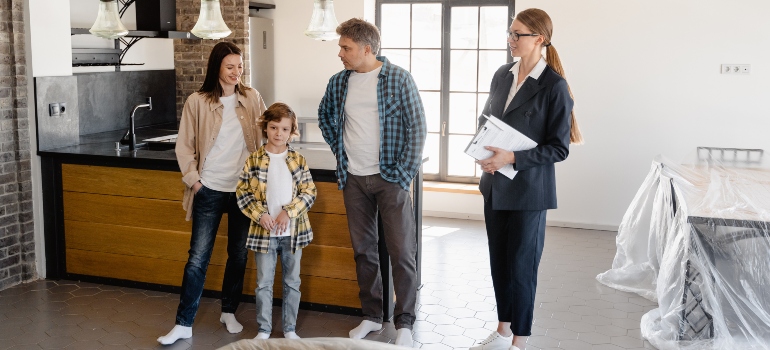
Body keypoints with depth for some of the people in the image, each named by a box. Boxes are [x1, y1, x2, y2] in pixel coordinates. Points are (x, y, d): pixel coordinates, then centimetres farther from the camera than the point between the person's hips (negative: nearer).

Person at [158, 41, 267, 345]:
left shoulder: (252, 98, 1)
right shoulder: (197, 102, -5)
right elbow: (184, 146, 0)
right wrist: (193, 180, -6)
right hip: (210, 191, -2)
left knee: (238, 255, 12)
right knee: (198, 258, 0)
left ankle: (229, 312, 30)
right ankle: (184, 324, 8)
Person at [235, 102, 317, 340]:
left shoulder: (298, 160, 0)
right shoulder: (254, 160, -1)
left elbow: (309, 192, -3)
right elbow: (242, 192, -1)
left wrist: (288, 213, -14)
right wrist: (260, 215, -13)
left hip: (292, 231, 1)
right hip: (264, 231, -1)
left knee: (292, 282, 11)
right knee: (264, 283, 7)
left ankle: (290, 329, 24)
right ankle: (264, 329, 19)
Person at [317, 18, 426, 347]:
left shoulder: (398, 78, -9)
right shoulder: (338, 82, 4)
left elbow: (416, 127, -8)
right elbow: (325, 117, 22)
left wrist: (405, 172, -12)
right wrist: (338, 148, 11)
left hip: (389, 178, -4)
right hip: (353, 180, 5)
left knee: (402, 252, -1)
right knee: (363, 251, 12)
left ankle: (404, 323, 10)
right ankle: (372, 316, 25)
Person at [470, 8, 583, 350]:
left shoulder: (554, 85, -13)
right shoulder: (502, 75, 5)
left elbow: (559, 147, -13)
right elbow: (485, 119, 16)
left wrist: (513, 158, -22)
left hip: (528, 189, -6)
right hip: (495, 184, 6)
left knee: (520, 266, 3)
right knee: (498, 261, 15)